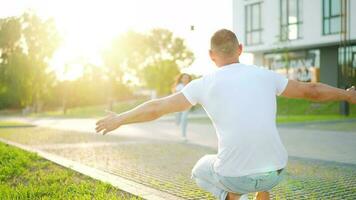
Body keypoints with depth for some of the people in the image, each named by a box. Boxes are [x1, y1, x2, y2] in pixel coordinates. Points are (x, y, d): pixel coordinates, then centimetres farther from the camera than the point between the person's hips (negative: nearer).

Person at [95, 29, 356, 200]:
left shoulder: (204, 84, -1)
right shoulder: (266, 75, 5)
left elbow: (156, 108, 3)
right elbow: (311, 91, 16)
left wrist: (119, 119, 18)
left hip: (234, 176, -2)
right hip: (275, 173, 3)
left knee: (201, 171, 32)